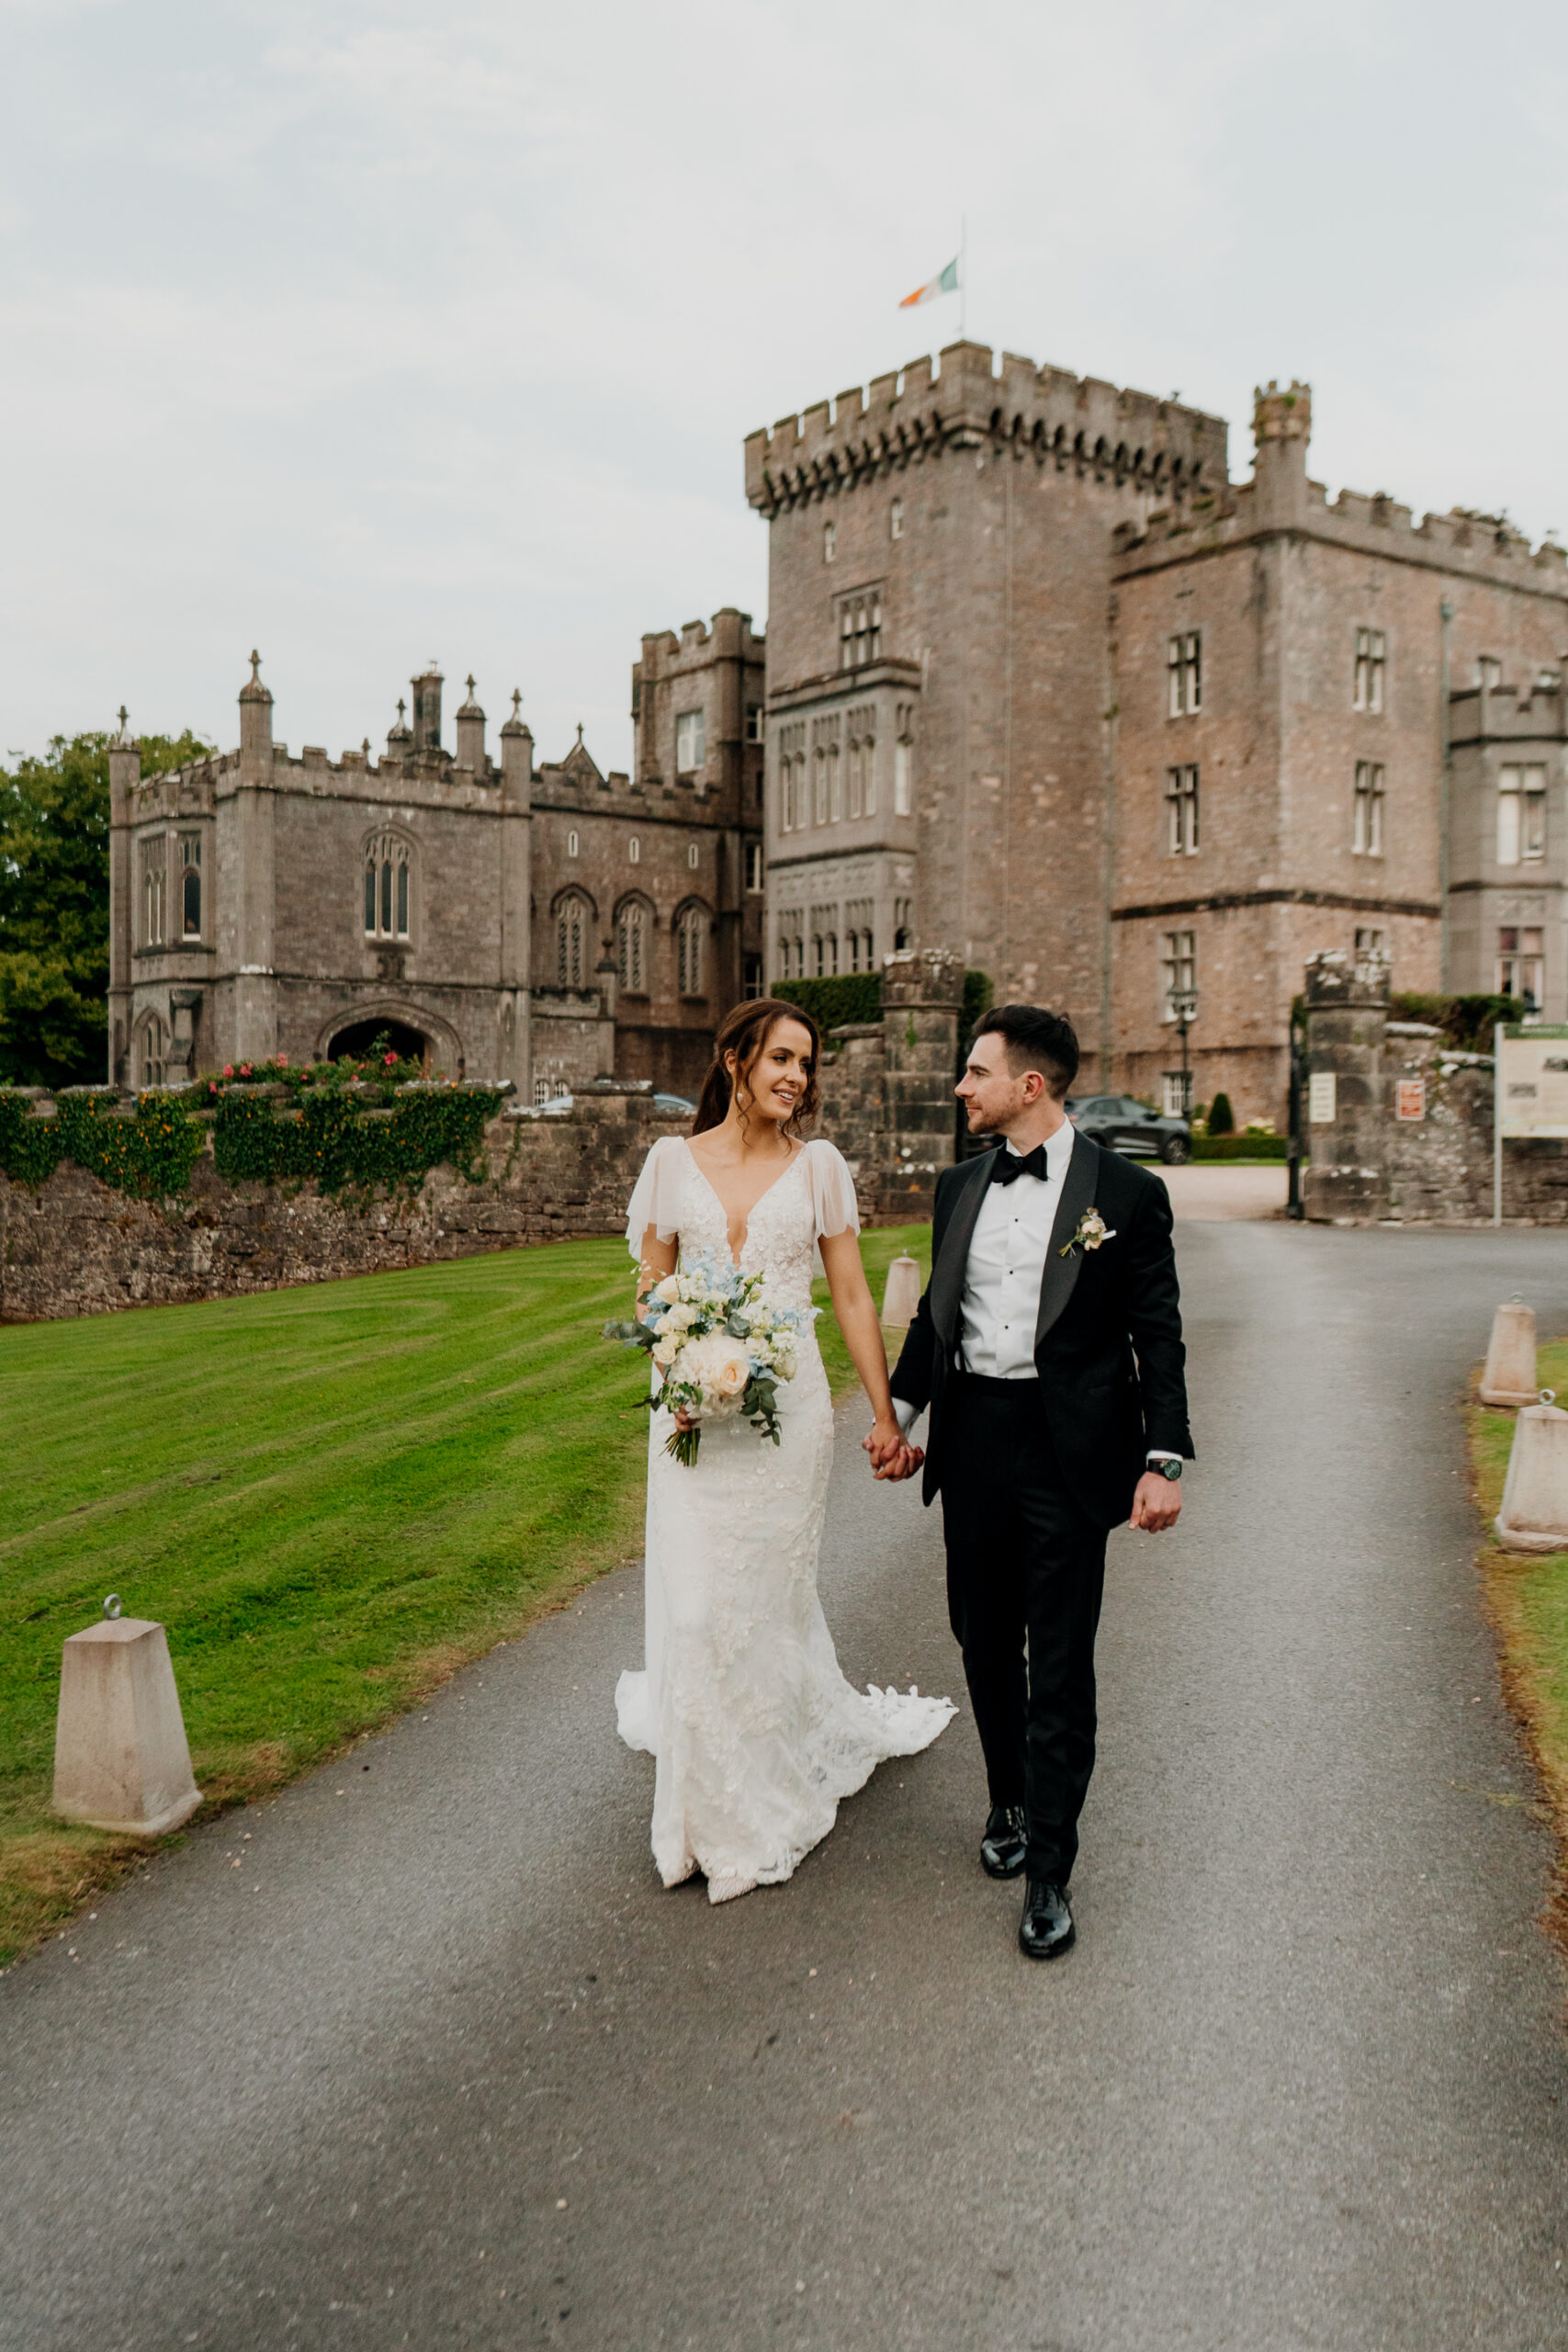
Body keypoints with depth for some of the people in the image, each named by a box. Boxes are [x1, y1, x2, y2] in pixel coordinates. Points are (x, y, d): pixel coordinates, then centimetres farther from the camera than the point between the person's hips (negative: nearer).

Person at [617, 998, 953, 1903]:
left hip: (788, 1410, 0)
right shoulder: (673, 1160, 3)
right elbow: (650, 1287, 9)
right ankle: (716, 1804, 21)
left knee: (771, 1597, 7)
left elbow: (853, 1298, 3)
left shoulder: (818, 1166, 2)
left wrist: (887, 1417, 0)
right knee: (697, 1604, 0)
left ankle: (771, 1800, 29)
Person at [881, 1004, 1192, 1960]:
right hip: (973, 1442, 5)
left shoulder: (1128, 1193, -6)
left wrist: (1165, 1459, -12)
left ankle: (1050, 1871, 10)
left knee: (1061, 1666, 0)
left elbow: (1158, 1336, -5)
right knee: (986, 1645, 16)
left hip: (1069, 1451, -5)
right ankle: (1009, 1802, 37)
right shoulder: (960, 1186, 8)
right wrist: (899, 1412, 13)